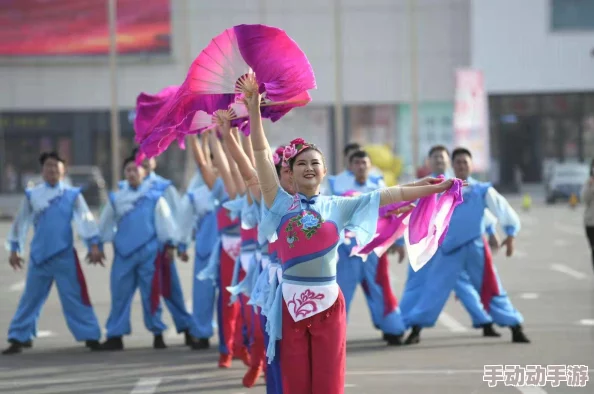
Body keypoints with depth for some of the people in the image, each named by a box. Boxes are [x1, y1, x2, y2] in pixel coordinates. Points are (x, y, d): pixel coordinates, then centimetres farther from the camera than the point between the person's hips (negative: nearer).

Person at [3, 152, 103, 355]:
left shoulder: (72, 195, -1)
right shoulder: (32, 195, 4)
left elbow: (86, 219, -6)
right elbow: (21, 223, 11)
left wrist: (94, 245, -16)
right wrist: (14, 249, 12)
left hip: (65, 256, -2)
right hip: (39, 256, 2)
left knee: (74, 297, -2)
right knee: (31, 298, 7)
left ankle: (90, 336, 2)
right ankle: (19, 338, 14)